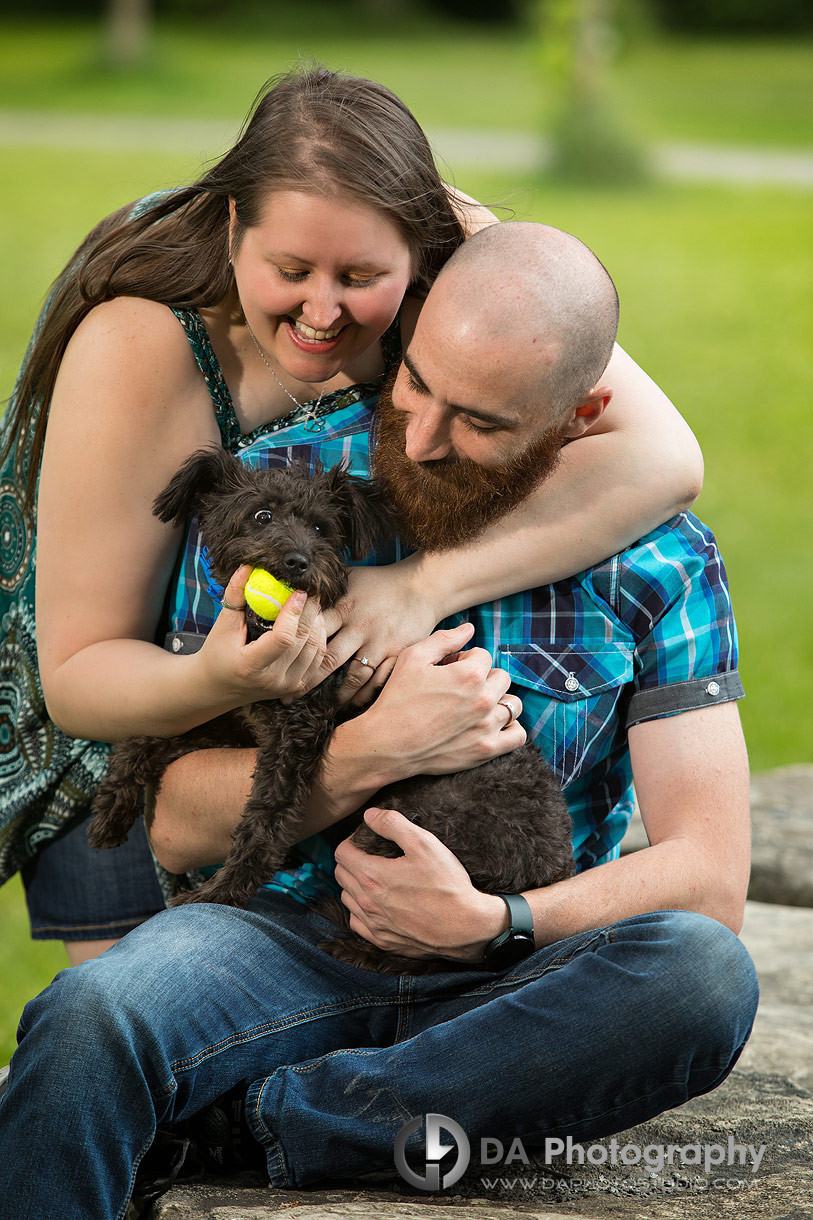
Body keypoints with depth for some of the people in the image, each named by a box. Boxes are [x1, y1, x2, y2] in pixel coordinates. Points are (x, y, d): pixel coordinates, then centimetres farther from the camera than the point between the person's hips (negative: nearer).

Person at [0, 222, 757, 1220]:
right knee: (90, 1018, -35)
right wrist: (378, 748, -18)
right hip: (296, 942, -1)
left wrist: (489, 923, -21)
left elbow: (708, 876, -6)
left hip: (521, 983, 1)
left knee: (704, 978, -34)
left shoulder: (661, 559, -2)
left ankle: (268, 1120, -25)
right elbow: (177, 825, -2)